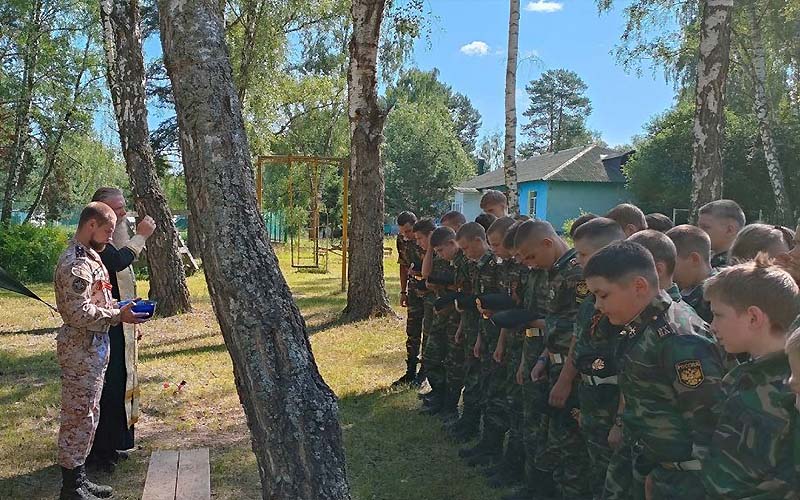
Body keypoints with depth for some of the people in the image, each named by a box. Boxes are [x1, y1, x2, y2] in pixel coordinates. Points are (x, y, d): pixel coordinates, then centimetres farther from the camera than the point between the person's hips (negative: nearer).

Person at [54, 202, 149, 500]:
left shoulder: (89, 257, 13)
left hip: (93, 349, 10)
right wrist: (119, 316, -18)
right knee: (78, 417, -1)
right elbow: (79, 313, -25)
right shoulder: (75, 263, -20)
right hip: (80, 351, -10)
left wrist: (120, 308, 7)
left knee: (88, 415, 16)